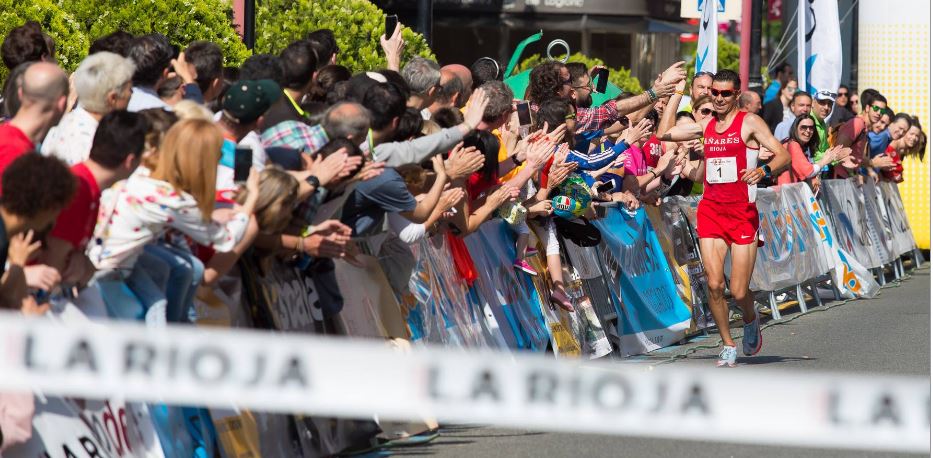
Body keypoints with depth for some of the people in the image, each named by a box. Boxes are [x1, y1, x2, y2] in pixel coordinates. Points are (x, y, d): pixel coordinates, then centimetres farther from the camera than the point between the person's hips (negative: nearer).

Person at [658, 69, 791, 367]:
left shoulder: (749, 123, -3)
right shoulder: (706, 127, 12)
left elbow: (784, 156, -10)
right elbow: (665, 133, 18)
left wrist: (764, 171, -29)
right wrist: (676, 94, 18)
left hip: (743, 213, -4)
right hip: (710, 210, 4)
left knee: (738, 292, -5)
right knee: (714, 284, -9)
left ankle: (751, 319, 30)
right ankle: (728, 345, 8)